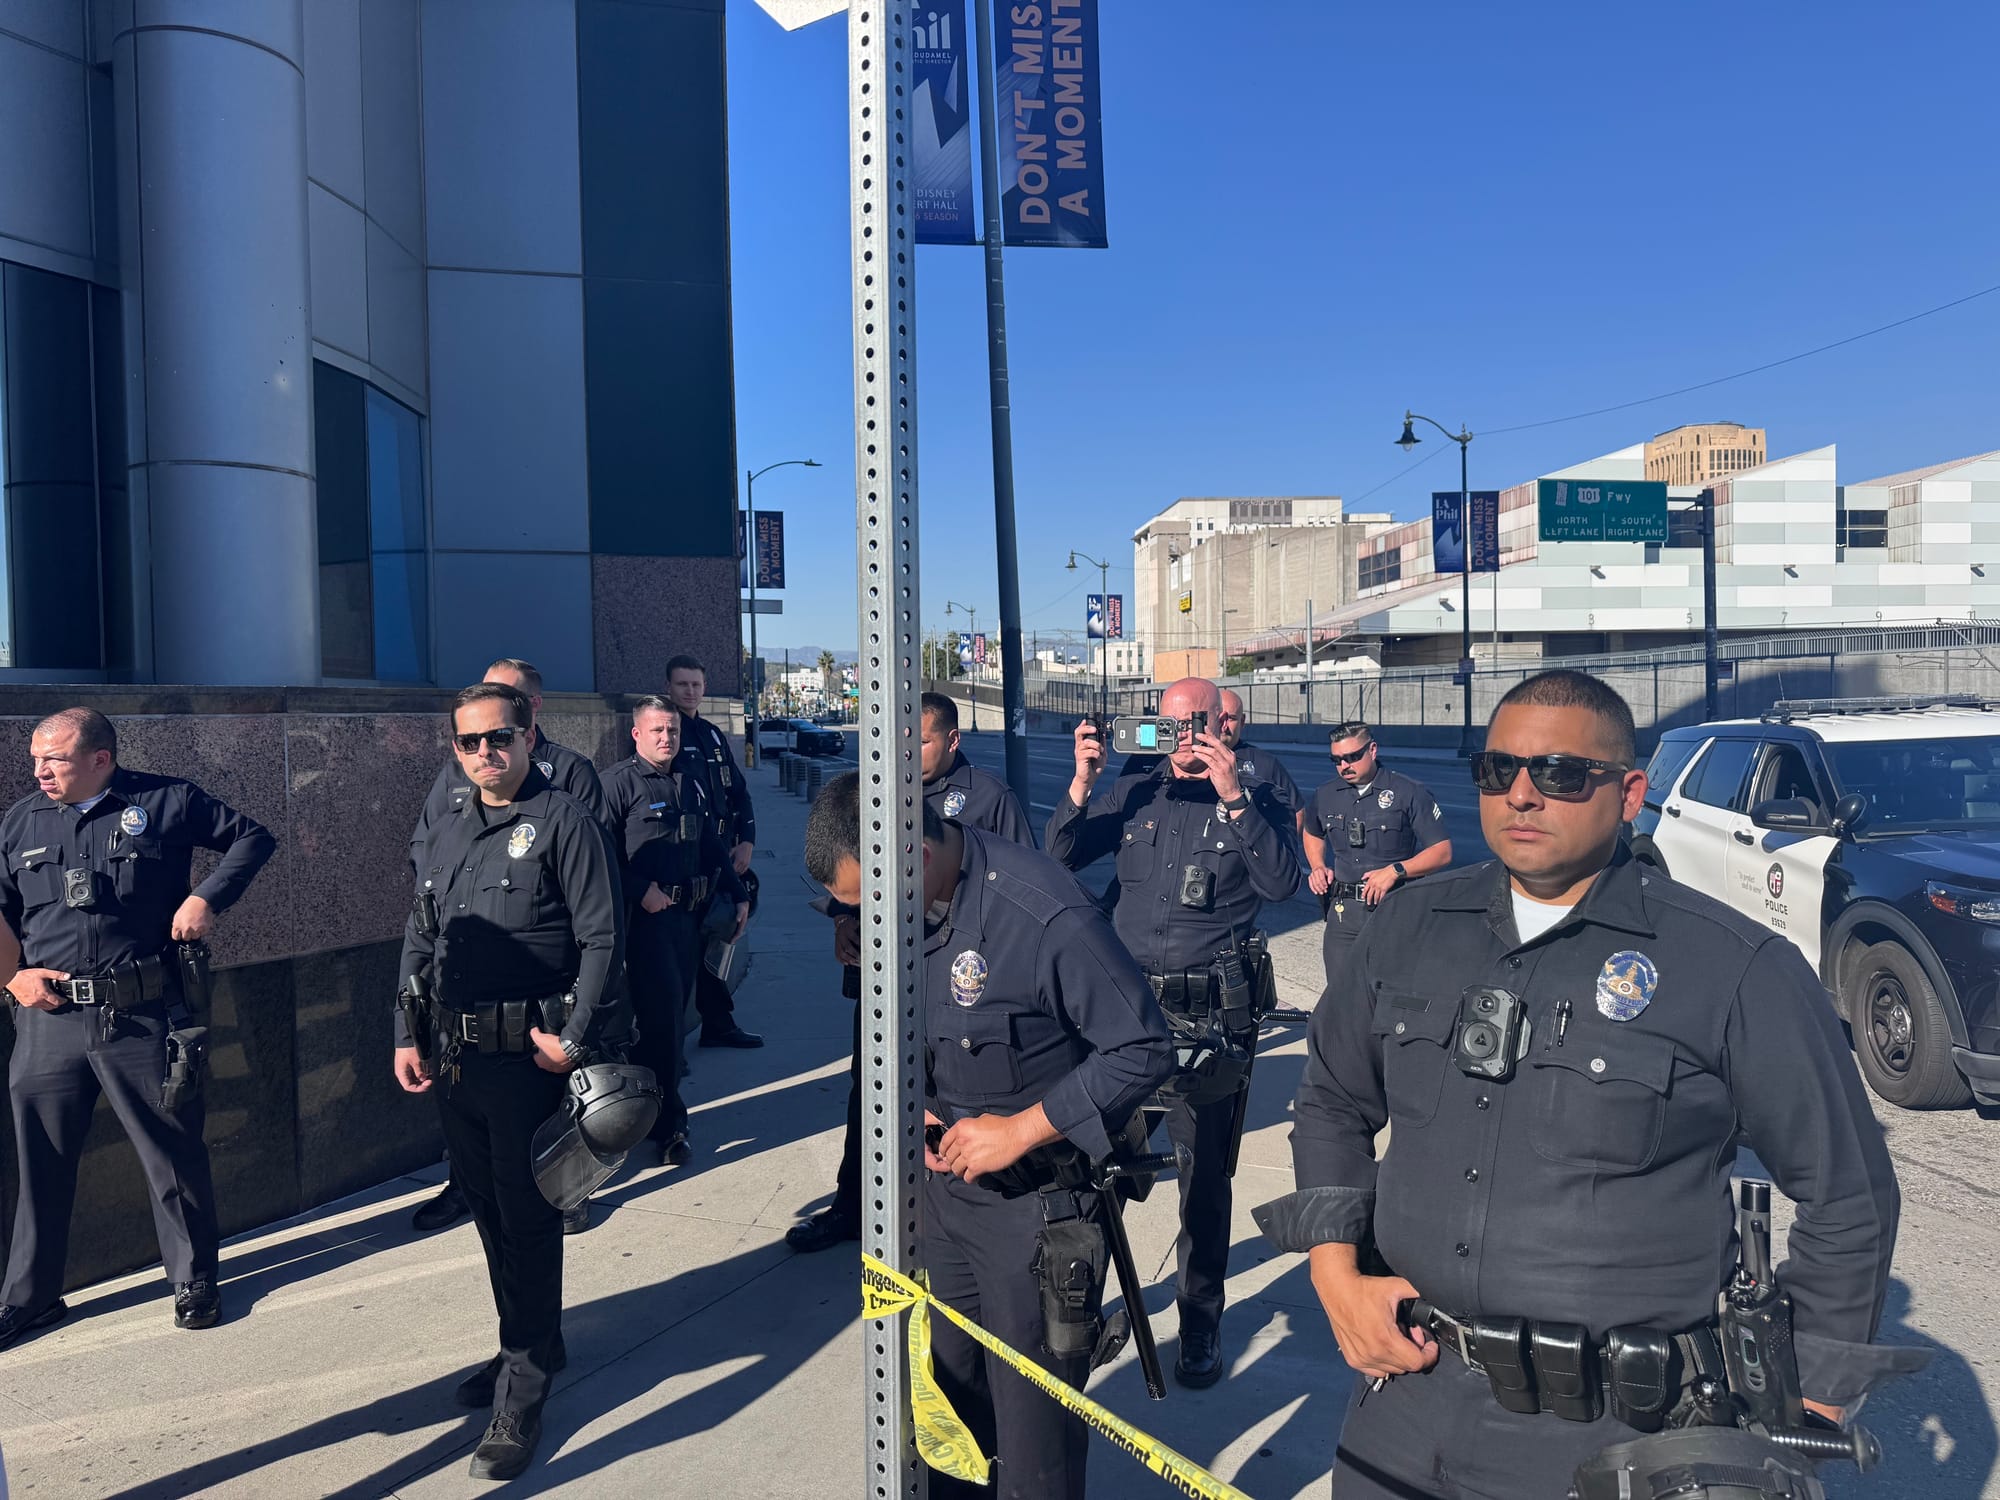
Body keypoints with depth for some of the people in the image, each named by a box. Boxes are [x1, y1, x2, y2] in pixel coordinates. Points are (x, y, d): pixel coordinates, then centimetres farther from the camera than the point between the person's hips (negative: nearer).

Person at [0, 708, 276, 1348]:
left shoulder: (165, 801, -1)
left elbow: (252, 838, 6)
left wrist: (207, 897, -8)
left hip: (145, 1015, -3)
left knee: (175, 1154, 6)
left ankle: (193, 1279, 23)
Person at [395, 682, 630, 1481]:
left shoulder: (563, 823, -8)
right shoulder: (440, 838, 13)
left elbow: (601, 940, -13)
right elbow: (418, 944, 18)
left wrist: (574, 1039, -17)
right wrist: (408, 1037, 9)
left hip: (530, 1055, -7)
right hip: (453, 1057, 7)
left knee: (527, 1217, 0)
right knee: (488, 1210, 17)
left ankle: (523, 1392, 12)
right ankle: (530, 1345, 35)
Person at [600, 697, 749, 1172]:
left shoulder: (689, 782, 15)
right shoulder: (618, 782, -7)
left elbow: (711, 845, 21)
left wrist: (738, 896, 18)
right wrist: (641, 891, -20)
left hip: (688, 916, 7)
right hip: (644, 917, -7)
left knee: (673, 1014, 12)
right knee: (661, 1017, -6)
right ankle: (669, 1126, 5)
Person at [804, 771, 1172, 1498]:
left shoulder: (1046, 914, -28)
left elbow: (1143, 1050, -21)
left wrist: (1021, 1129, -21)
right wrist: (908, 1106, -4)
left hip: (1038, 1203, -6)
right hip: (945, 1183, 6)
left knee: (1032, 1425, 9)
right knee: (941, 1404, 21)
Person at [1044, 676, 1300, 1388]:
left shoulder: (1252, 798, 0)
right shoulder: (1133, 792, 7)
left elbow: (1281, 882, -15)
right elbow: (1062, 856, 3)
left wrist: (1232, 795, -21)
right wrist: (1081, 782, -10)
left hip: (1212, 1013, -3)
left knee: (1204, 1169, 6)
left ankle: (1202, 1321, 23)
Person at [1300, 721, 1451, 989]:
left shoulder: (1410, 792, -5)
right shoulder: (1326, 795, 8)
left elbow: (1442, 852, -6)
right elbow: (1311, 833, 29)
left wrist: (1396, 870, -18)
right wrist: (1317, 866, 10)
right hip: (1342, 913, 4)